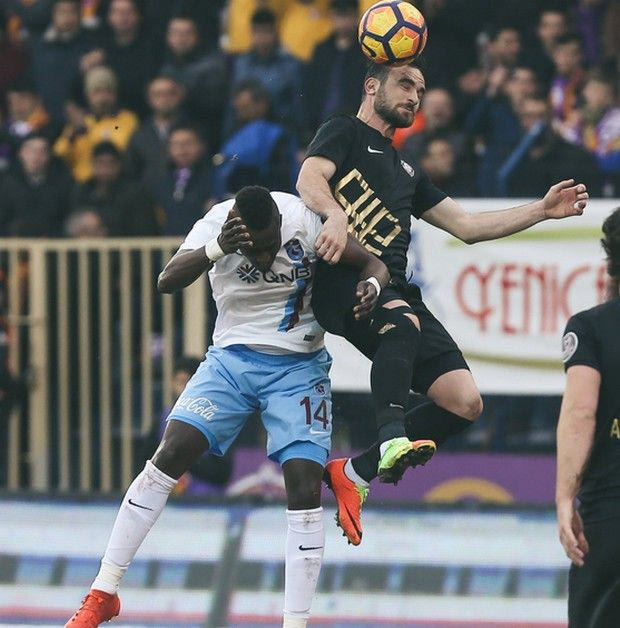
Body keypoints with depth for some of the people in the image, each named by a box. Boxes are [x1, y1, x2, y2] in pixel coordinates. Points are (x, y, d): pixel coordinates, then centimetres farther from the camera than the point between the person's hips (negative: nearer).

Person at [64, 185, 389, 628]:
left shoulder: (305, 219, -17)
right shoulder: (217, 225, -16)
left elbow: (373, 264, -8)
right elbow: (167, 280, -31)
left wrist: (372, 286, -32)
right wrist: (218, 249, -49)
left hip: (298, 367, -1)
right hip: (232, 357, 1)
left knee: (305, 488, -15)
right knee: (171, 454, -14)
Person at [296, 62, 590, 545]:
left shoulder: (405, 170, 33)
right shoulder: (345, 134, 11)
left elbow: (466, 226, 32)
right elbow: (310, 179, -10)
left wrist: (543, 211, 26)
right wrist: (336, 215, -31)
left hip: (395, 289, 7)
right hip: (343, 276, -7)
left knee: (465, 402, -7)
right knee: (402, 320, -40)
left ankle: (356, 473, 2)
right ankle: (393, 439, -53)